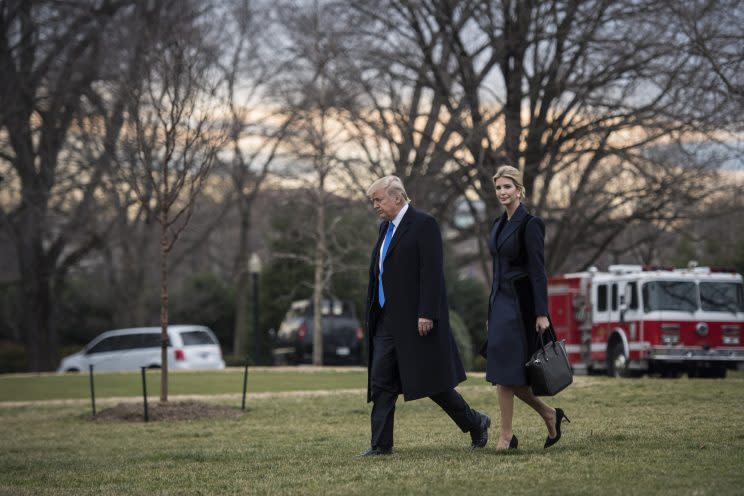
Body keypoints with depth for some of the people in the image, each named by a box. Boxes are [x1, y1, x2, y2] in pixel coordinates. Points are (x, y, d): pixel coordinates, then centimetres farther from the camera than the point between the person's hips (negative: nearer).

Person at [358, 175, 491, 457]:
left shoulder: (423, 224, -11)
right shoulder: (386, 227, 15)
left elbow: (432, 272, -17)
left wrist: (426, 314, -22)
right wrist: (373, 314, 14)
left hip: (416, 319, -8)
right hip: (387, 322, 8)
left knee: (432, 383, -1)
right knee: (381, 382, 2)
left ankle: (475, 424, 17)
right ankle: (381, 445, 3)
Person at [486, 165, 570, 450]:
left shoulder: (530, 224, -10)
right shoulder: (499, 225, 15)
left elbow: (538, 271, -14)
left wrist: (542, 314, -18)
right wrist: (492, 310, 20)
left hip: (520, 305, -8)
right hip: (500, 303, 8)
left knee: (505, 372, -9)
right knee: (503, 374, 5)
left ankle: (506, 435, -2)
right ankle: (549, 414, 20)